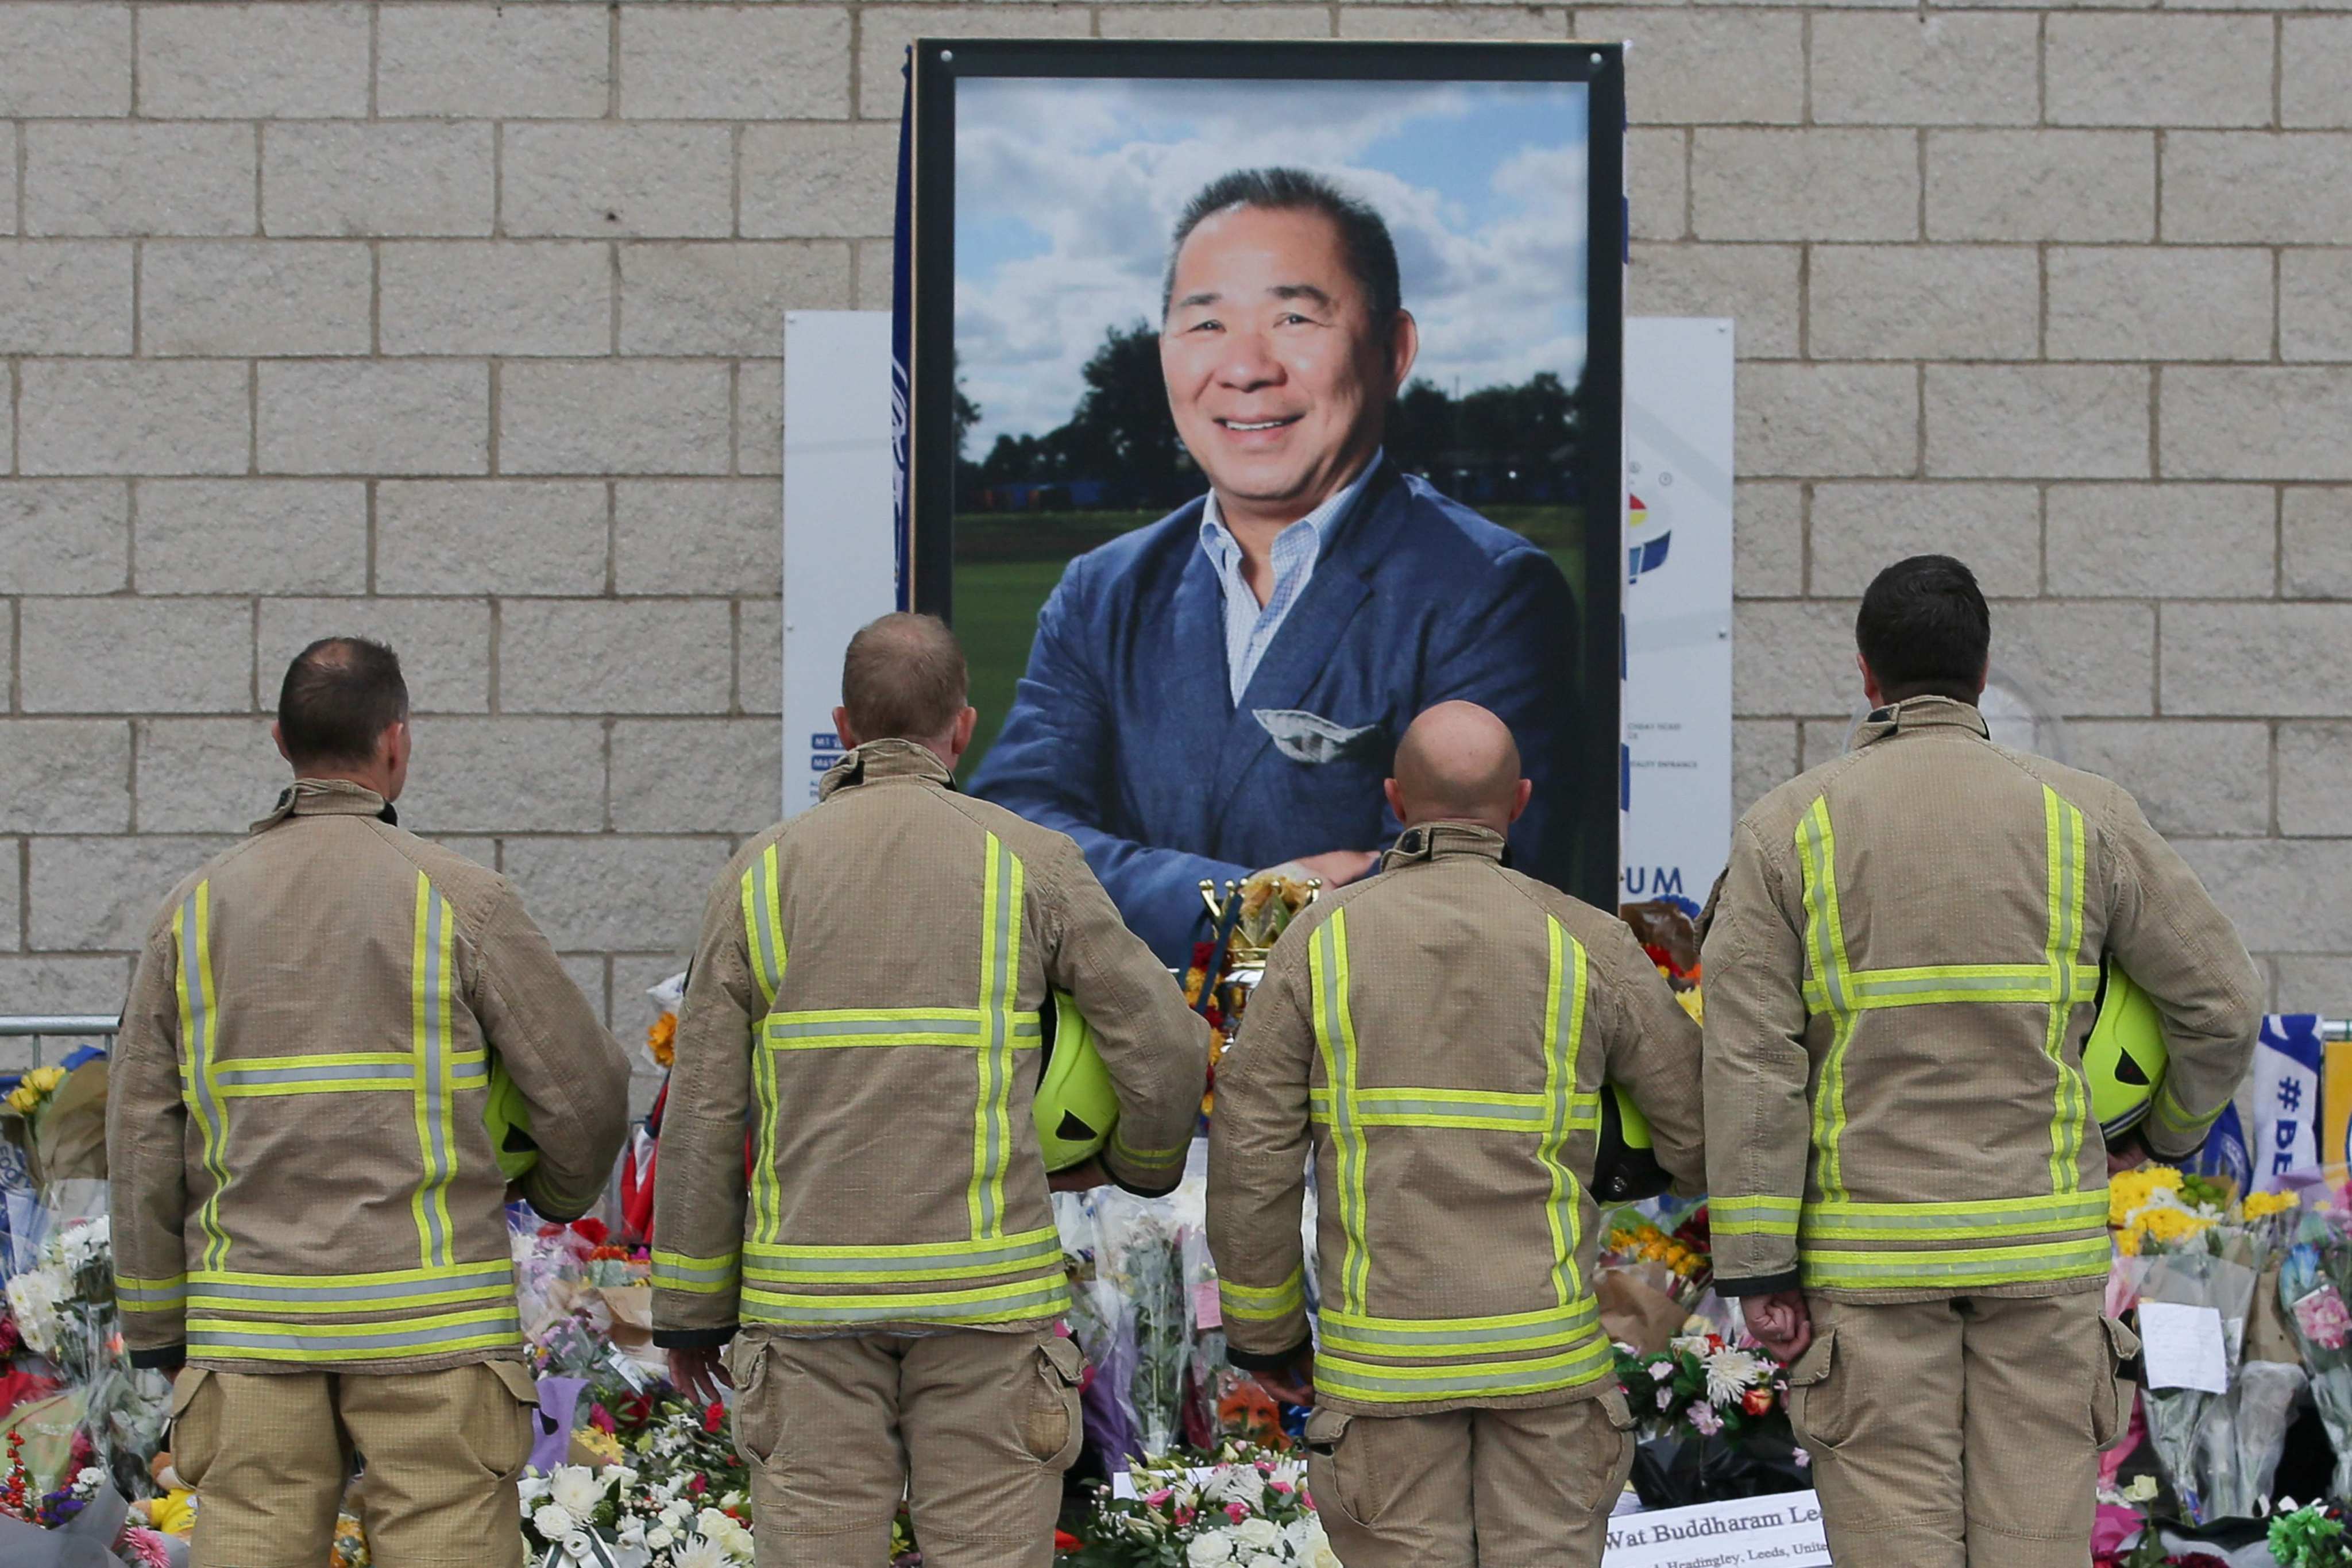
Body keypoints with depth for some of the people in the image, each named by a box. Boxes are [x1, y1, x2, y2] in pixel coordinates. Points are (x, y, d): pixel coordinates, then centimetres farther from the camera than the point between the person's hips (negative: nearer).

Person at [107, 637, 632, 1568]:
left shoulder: (196, 908, 6)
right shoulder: (457, 898, -4)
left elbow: (143, 1137, 7)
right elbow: (583, 1090, -2)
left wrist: (155, 1322, 14)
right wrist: (559, 1196, 20)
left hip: (250, 1319, 3)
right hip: (428, 1317, -3)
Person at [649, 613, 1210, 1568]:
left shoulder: (762, 874, 4)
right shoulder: (1031, 863, 1)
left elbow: (702, 1114, 3)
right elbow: (1166, 1047, 1)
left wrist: (689, 1310, 10)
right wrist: (1145, 1164, 23)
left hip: (810, 1288, 1)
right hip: (984, 1288, -1)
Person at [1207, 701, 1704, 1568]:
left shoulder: (1322, 939, -1)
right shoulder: (1586, 945, -1)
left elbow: (1252, 1155, -1)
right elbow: (1702, 1133, 3)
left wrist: (1264, 1330, 10)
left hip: (1384, 1355, 0)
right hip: (1545, 1343, 0)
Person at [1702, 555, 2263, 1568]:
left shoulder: (1787, 828, 0)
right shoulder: (2083, 818, 3)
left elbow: (1751, 1058, -7)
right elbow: (2220, 1005, 5)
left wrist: (1758, 1272, -6)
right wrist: (2170, 1131, 25)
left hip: (1869, 1253, -1)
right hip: (2042, 1243, 1)